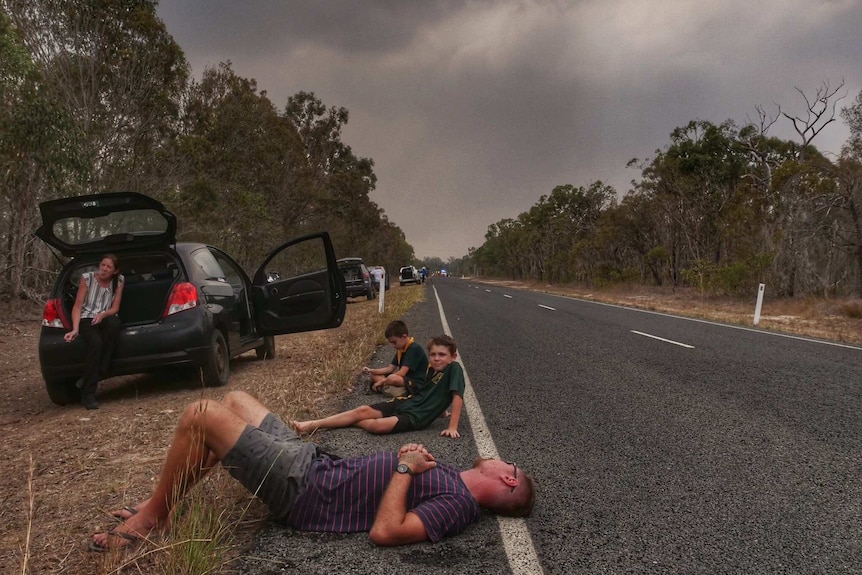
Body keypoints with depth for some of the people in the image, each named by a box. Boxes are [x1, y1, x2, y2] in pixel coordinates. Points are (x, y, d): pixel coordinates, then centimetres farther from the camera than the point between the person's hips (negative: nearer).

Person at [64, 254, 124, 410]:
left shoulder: (119, 281, -1)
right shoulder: (87, 278, -8)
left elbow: (115, 308, 0)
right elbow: (77, 306, -9)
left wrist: (102, 315, -22)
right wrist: (75, 329, -23)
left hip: (105, 318, 2)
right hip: (86, 319, -2)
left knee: (115, 323, -37)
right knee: (96, 343, -34)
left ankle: (98, 373, -24)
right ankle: (88, 394, -26)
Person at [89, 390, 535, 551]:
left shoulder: (457, 505, -19)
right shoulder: (452, 478, 9)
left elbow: (385, 531, -31)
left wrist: (405, 467, -20)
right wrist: (413, 460, -3)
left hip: (300, 490, -9)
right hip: (316, 465, 10)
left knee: (198, 415, -12)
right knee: (233, 401, 17)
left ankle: (152, 516, 9)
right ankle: (161, 504, 25)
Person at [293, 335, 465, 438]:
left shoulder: (454, 369, -13)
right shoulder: (431, 370, 9)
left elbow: (458, 397, -19)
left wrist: (452, 427, -23)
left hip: (417, 416, -7)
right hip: (405, 403, 7)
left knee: (377, 425, -28)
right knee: (363, 410, -9)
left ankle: (353, 422, 6)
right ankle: (312, 425, -8)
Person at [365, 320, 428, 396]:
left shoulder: (414, 349, -18)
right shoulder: (400, 349, 12)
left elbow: (402, 373, -21)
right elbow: (390, 368, 11)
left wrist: (382, 381, -15)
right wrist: (371, 371, -1)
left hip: (418, 384, -10)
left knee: (392, 379, -38)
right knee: (375, 376, 3)